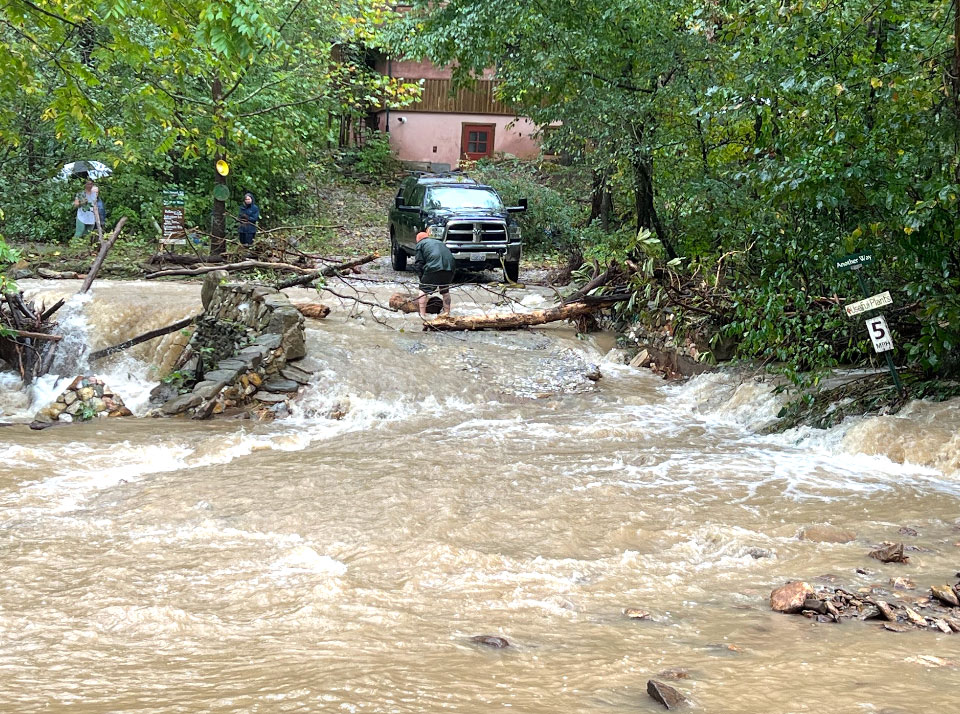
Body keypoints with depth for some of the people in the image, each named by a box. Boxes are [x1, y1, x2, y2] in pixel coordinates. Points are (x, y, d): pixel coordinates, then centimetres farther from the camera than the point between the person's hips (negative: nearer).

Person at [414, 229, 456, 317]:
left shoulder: (420, 244, 20)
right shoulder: (440, 243, 37)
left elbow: (419, 264, 9)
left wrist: (422, 277, 17)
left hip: (434, 267, -5)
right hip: (450, 267, 5)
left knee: (424, 290, 8)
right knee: (445, 291, 24)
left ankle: (422, 314, 2)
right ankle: (446, 312, 27)